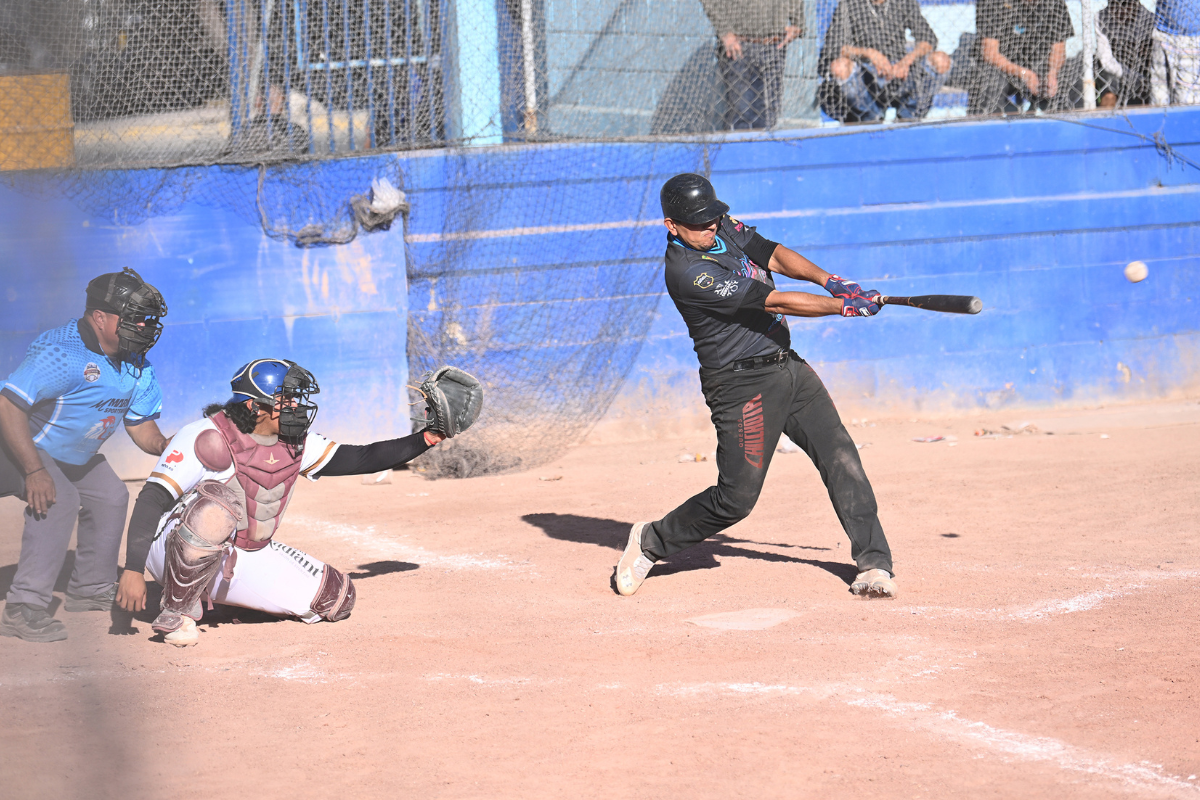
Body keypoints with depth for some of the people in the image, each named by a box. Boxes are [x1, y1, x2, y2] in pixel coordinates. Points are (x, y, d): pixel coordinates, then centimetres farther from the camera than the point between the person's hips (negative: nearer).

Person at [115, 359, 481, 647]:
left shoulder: (295, 445, -1)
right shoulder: (207, 439, -23)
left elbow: (361, 459, 4)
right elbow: (152, 500, -29)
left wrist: (427, 439, -6)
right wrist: (132, 570, -40)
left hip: (247, 557, 8)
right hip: (173, 551, -8)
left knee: (336, 598, 2)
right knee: (218, 502, -40)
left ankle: (215, 593, 18)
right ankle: (177, 612, -22)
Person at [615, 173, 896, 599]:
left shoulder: (724, 227, 4)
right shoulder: (686, 272, -23)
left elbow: (773, 255, 7)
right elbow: (773, 302, -23)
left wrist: (828, 279, -11)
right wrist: (843, 306, -20)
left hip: (788, 367, 8)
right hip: (743, 384, -8)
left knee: (841, 458, -2)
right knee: (737, 497, -5)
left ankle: (874, 563, 2)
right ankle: (650, 541, 16)